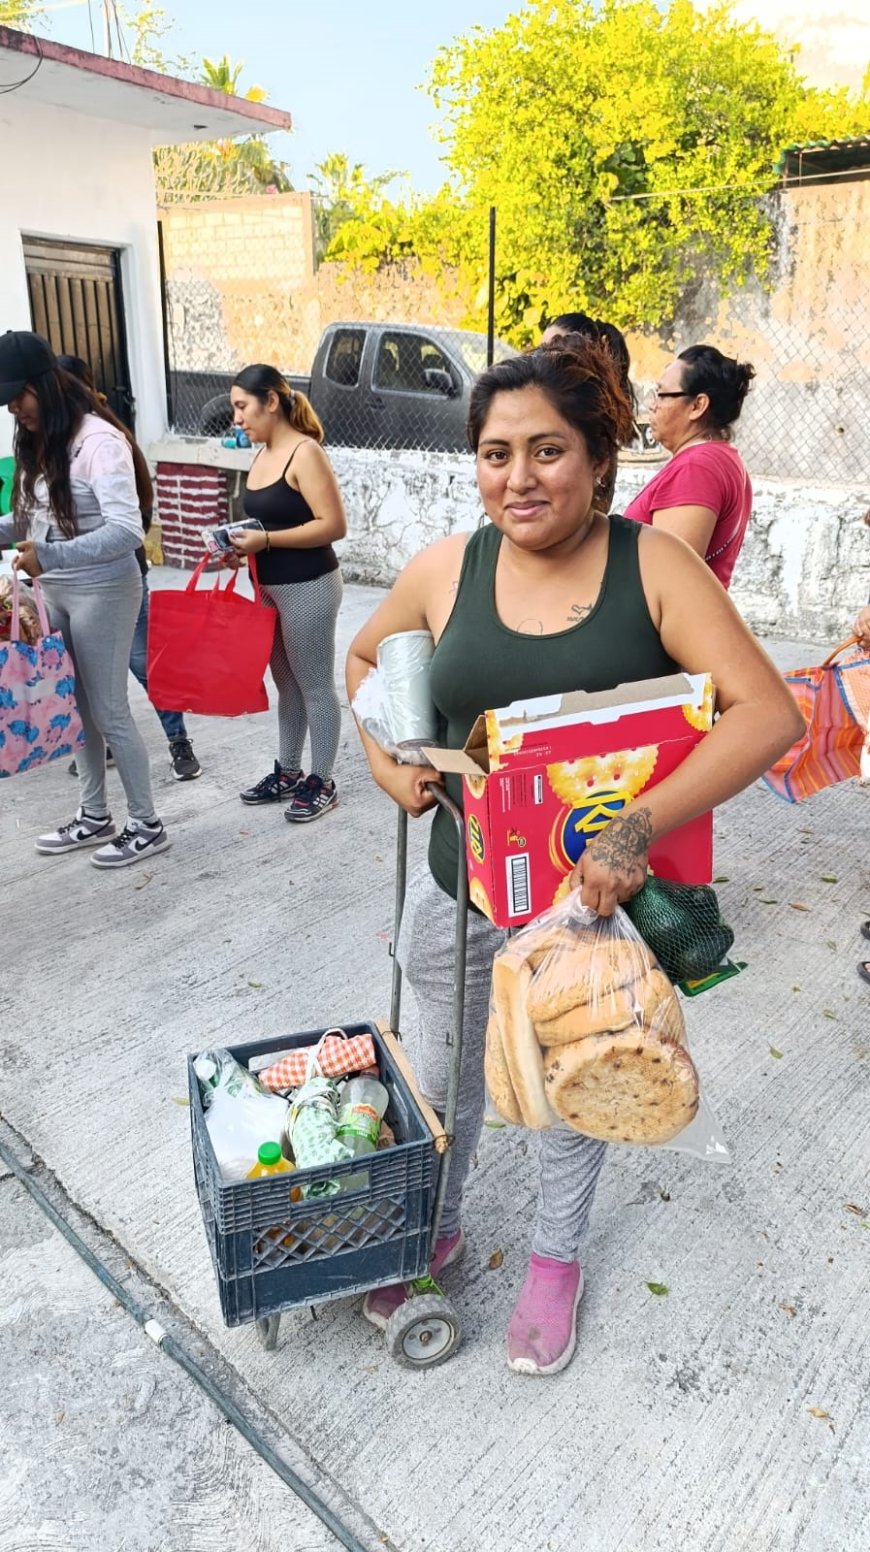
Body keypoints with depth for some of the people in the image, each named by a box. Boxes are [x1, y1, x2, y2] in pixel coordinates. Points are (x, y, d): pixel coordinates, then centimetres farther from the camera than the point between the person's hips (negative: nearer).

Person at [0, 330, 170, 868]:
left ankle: (147, 826, 14)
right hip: (54, 592, 8)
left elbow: (127, 531, -27)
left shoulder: (100, 442, -18)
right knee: (79, 707, 13)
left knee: (109, 711, 0)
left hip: (102, 592, -8)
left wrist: (52, 555, -36)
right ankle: (95, 818, 28)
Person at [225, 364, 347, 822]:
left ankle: (322, 782, 12)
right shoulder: (262, 455, 12)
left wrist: (265, 540, -22)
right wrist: (244, 545, 1)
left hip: (308, 589, -9)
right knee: (286, 684, 16)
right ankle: (287, 772, 28)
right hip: (272, 588, 9)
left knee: (314, 687, 1)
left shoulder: (305, 453, -14)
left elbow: (334, 525, -20)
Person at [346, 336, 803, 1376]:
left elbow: (768, 712, -22)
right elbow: (366, 657, 11)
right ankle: (434, 1229, 53)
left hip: (595, 897, -2)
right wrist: (387, 765, -5)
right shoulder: (446, 569, -8)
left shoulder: (654, 568, -15)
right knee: (447, 1077, 23)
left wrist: (637, 825, -33)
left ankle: (556, 1258, 50)